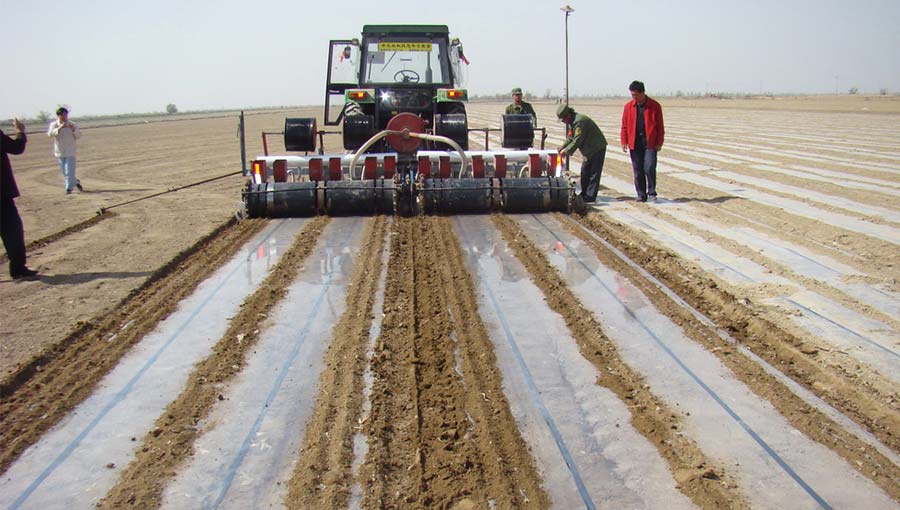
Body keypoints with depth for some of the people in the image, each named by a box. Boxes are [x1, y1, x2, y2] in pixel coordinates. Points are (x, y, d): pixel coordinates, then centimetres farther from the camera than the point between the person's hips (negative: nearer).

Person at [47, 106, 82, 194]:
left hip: (70, 152, -2)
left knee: (69, 171, -10)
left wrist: (73, 130, -26)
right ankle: (76, 182, 31)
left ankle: (69, 188, -3)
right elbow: (50, 134, -18)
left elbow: (79, 136, -7)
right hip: (60, 152, 2)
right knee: (65, 172, 11)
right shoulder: (53, 125, -1)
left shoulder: (73, 125, -1)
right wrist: (59, 128, -33)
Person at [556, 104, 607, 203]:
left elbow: (577, 140, -25)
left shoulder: (579, 121, -23)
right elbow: (570, 139, 16)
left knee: (594, 173, -7)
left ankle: (590, 196, -7)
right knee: (585, 173, 13)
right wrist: (561, 149, 4)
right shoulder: (572, 122, 10)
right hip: (589, 150, 11)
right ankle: (584, 194, 21)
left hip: (597, 148, -10)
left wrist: (566, 151, -18)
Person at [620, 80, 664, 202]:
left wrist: (659, 142, -3)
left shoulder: (654, 106, -2)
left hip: (650, 143, -3)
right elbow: (624, 126, 8)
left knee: (649, 168, -10)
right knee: (637, 170, 5)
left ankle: (651, 192, 6)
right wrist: (624, 142, 1)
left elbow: (660, 126, 1)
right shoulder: (628, 107, 4)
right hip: (635, 143, 3)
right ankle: (641, 194, 15)